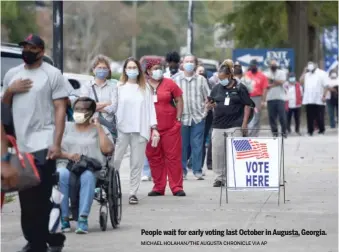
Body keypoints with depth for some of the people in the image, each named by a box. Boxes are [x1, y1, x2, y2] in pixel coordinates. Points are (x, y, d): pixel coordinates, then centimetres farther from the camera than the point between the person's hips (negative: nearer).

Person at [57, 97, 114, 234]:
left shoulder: (100, 129, 18)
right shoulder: (66, 127, 22)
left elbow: (108, 149, -1)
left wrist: (98, 127, 1)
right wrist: (68, 155, -9)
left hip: (91, 167, -1)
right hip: (66, 165, 1)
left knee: (88, 176, -39)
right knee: (61, 175, -36)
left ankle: (83, 219, -40)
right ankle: (63, 219, -32)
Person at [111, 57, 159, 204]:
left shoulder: (145, 88, 9)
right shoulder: (119, 87, 6)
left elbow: (150, 108, 9)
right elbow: (113, 107, 4)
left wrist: (154, 128, 2)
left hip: (140, 130, 1)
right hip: (122, 129, -1)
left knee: (137, 163, 2)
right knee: (115, 160, -6)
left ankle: (133, 193, 6)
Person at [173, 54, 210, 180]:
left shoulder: (201, 79, 9)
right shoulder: (176, 79, 5)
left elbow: (208, 97, 12)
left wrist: (205, 109, -1)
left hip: (198, 117, 0)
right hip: (181, 117, 0)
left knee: (197, 145, 0)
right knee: (182, 145, 3)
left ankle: (197, 171, 5)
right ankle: (182, 170, 11)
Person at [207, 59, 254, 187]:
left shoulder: (240, 88, -1)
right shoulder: (217, 88, 11)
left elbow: (247, 106, -1)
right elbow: (210, 104, 18)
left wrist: (244, 123, -7)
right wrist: (210, 105, -8)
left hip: (235, 125, -4)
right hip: (218, 125, 4)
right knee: (217, 152, 5)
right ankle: (219, 177, 15)